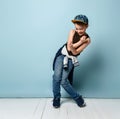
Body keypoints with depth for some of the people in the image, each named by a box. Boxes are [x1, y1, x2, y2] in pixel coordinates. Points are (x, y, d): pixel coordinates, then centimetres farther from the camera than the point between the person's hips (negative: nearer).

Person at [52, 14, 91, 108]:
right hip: (62, 55, 2)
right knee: (57, 77, -15)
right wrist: (80, 42, -19)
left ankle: (78, 98, 14)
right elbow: (69, 47, -12)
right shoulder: (72, 32, -5)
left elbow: (75, 52, -16)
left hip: (70, 59, -2)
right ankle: (56, 99, 4)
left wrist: (72, 47, -36)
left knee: (64, 81, -8)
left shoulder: (87, 40, -9)